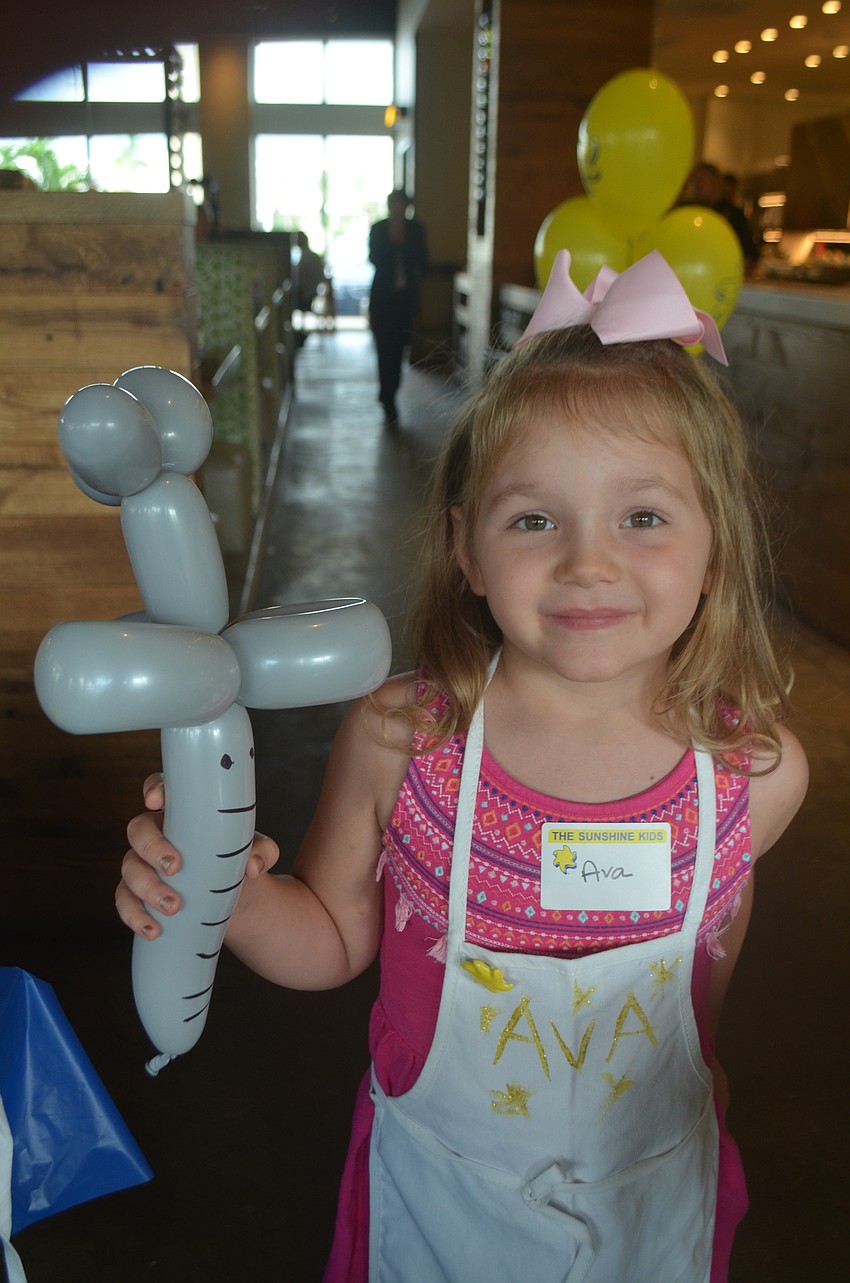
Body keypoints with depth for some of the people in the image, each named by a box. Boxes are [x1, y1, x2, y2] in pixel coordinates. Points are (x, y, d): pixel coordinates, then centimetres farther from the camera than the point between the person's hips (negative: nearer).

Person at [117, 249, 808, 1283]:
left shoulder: (756, 773, -21)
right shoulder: (395, 741, -25)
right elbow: (336, 940, -10)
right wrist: (234, 899, -29)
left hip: (652, 1195, 2)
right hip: (435, 1194, -1)